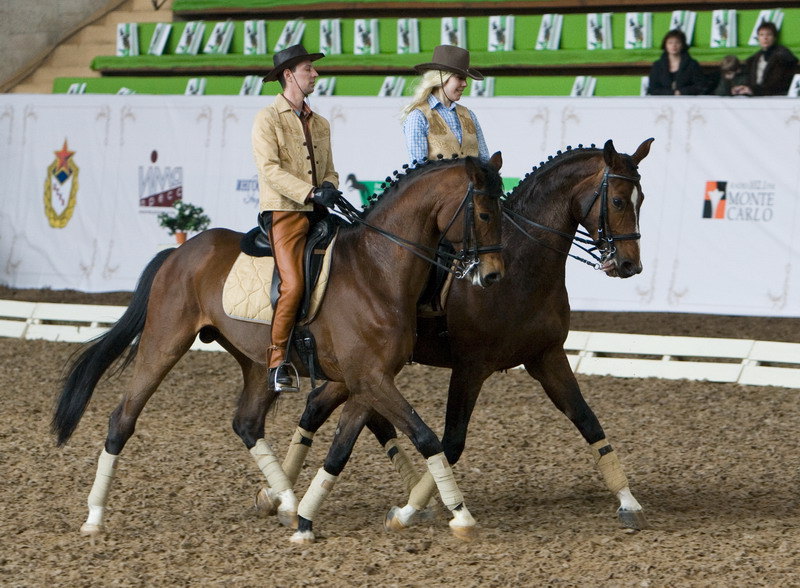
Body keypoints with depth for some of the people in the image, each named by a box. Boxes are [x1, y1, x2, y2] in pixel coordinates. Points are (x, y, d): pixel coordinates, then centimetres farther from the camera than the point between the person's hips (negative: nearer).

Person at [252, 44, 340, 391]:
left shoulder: (320, 124, 21)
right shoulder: (268, 118, -1)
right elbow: (270, 168, -12)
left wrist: (329, 186, -3)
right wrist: (311, 193, -21)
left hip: (317, 215, 7)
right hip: (283, 212, -7)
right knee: (292, 285, -21)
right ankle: (277, 363, -12)